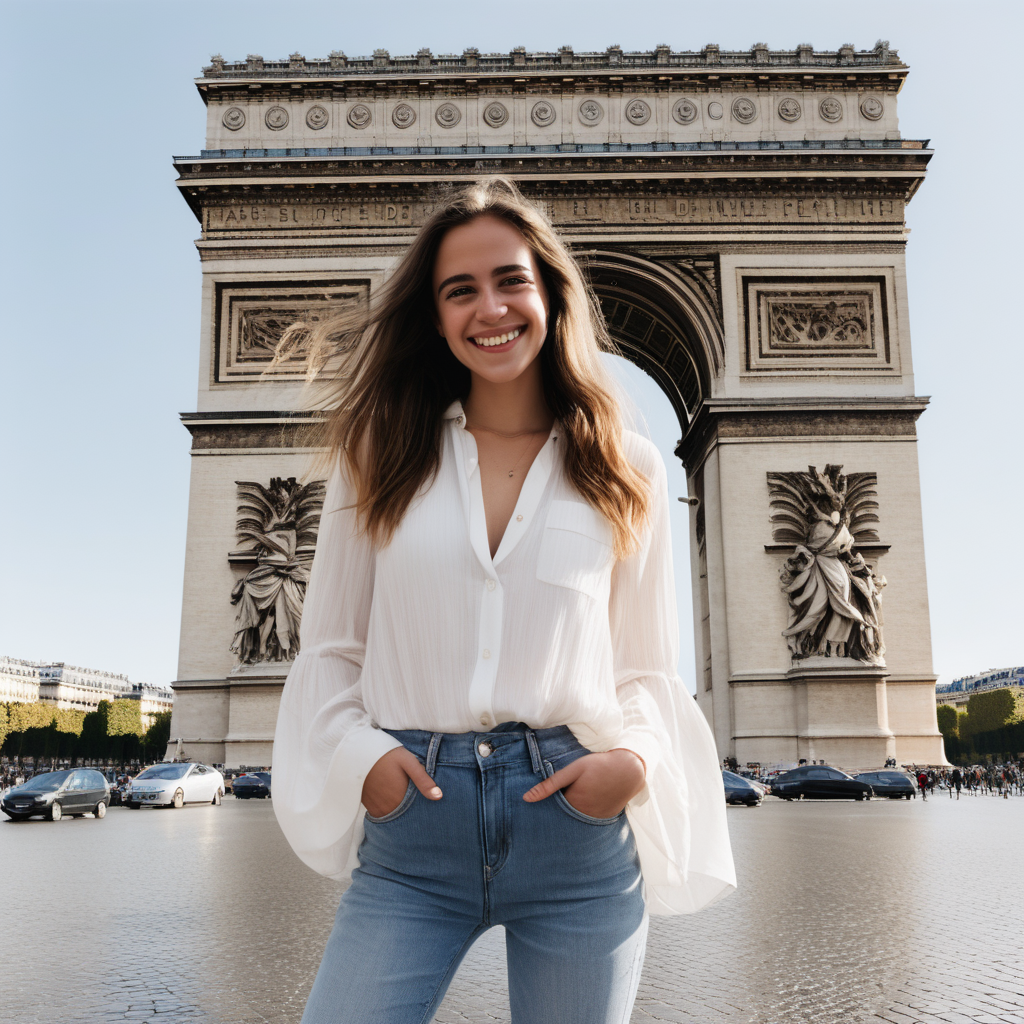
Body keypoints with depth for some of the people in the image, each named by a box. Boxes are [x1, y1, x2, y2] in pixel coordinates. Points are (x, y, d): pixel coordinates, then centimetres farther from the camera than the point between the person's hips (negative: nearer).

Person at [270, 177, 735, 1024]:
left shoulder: (626, 471, 6)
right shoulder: (382, 452, 5)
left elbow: (648, 667, 10)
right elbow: (330, 649, 9)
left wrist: (636, 758, -9)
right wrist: (358, 753, -8)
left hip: (577, 826, 1)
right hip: (410, 831, 0)